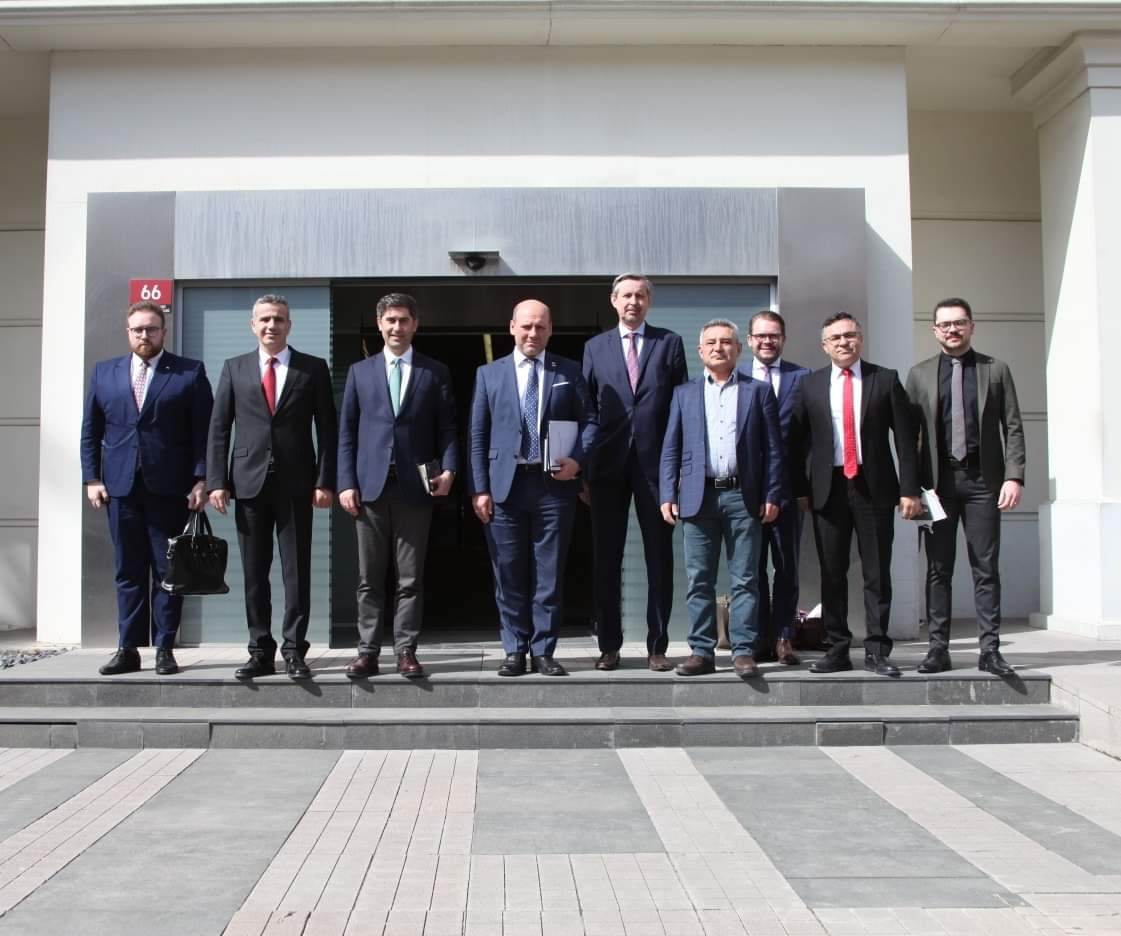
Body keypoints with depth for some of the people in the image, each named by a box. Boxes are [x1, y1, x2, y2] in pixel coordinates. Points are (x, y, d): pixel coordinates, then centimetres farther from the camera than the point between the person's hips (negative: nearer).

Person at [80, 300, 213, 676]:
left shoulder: (190, 373, 2)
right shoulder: (104, 372, 13)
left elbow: (204, 431, -1)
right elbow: (90, 430, 13)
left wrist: (201, 479, -8)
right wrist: (92, 478, 4)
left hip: (169, 488, -3)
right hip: (120, 486, 3)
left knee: (168, 570, 2)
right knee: (128, 571, 7)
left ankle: (164, 649, 8)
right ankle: (128, 649, 12)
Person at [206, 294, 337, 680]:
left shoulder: (313, 369, 5)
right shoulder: (234, 368, 9)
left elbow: (327, 429, 3)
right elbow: (219, 429, 7)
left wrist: (324, 481, -6)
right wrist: (216, 481, -2)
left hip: (295, 484, -1)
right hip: (249, 483, 2)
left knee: (297, 571, 0)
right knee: (254, 573, 5)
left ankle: (294, 652, 6)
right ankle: (261, 652, 13)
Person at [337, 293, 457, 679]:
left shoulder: (435, 372, 9)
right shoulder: (360, 371, 12)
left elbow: (447, 429, 6)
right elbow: (347, 432, 9)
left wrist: (448, 469, -11)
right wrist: (346, 483, 0)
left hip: (415, 487, -1)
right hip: (370, 486, 1)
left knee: (410, 578, 2)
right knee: (369, 578, 4)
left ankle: (406, 651, 8)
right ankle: (368, 651, 9)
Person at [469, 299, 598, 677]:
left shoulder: (569, 372, 9)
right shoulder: (489, 373, 9)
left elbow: (589, 419, 8)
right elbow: (478, 435, 6)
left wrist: (578, 459, -10)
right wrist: (479, 488, -2)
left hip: (554, 484, 0)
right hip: (505, 485, 0)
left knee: (549, 574, 4)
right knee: (509, 575, 4)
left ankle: (543, 652, 13)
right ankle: (515, 650, 14)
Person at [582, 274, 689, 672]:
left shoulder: (670, 343, 6)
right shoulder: (595, 347, 10)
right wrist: (581, 469, 1)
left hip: (656, 463, -1)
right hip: (608, 465, 1)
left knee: (659, 557, 3)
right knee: (605, 558, 5)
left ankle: (657, 646, 12)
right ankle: (609, 646, 15)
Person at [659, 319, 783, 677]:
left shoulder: (758, 391, 8)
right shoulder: (684, 394, 12)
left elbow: (773, 448, 5)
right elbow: (671, 449, 10)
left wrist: (771, 496, -3)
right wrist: (668, 496, 1)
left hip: (743, 497, -1)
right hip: (699, 496, 1)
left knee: (745, 579, 1)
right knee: (699, 580, 3)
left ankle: (743, 651, 6)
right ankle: (702, 651, 9)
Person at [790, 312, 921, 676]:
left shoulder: (886, 379, 4)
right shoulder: (809, 384, 8)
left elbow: (904, 437, 1)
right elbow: (797, 441, 8)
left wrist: (909, 489, -4)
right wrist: (800, 489, 2)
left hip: (875, 486, -1)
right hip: (828, 488, 1)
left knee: (877, 573, 2)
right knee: (832, 574, 5)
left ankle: (876, 650, 9)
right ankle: (838, 649, 12)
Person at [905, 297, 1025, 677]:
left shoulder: (996, 370, 8)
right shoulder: (919, 374, 9)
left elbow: (1012, 427, 5)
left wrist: (1014, 476, -6)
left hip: (982, 479, 0)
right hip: (937, 481, 1)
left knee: (986, 568, 1)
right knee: (938, 568, 3)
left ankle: (990, 650, 5)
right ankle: (938, 648, 8)